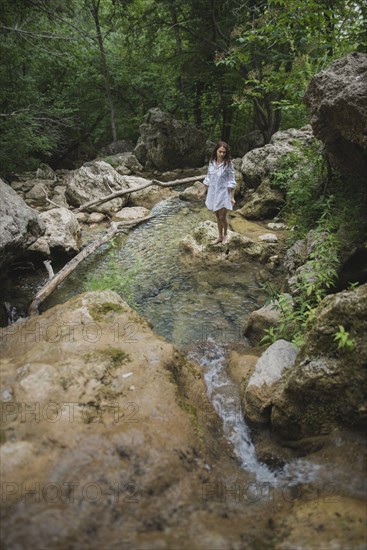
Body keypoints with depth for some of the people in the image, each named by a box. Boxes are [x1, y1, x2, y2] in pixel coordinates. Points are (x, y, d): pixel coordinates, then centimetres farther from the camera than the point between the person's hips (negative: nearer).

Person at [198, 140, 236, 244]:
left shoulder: (228, 164, -15)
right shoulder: (212, 162, -1)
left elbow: (231, 182, -12)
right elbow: (208, 179, 9)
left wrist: (232, 197, -15)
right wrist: (204, 192, 13)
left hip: (223, 194, -5)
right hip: (213, 192, 5)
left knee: (222, 217, 0)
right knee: (217, 216, 15)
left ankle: (225, 235, 25)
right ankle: (220, 236, 31)